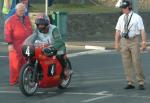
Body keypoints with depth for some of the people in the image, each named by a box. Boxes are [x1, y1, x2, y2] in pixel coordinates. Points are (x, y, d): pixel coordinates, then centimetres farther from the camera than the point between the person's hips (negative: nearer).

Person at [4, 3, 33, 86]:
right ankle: (13, 80, -2)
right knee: (14, 63, -7)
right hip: (15, 46, -5)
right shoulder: (11, 20, -1)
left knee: (25, 63, 7)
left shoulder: (27, 19, 17)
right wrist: (9, 44, -13)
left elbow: (30, 31, 23)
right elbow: (8, 32, -6)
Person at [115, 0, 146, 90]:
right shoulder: (121, 18, 9)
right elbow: (118, 31, 11)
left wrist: (144, 42, -15)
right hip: (124, 41, 4)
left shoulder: (137, 17, -4)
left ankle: (141, 83, 3)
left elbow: (142, 30, -8)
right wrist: (117, 43, 6)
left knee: (136, 62, -6)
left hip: (134, 41, -4)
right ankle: (130, 83, 8)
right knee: (126, 63, 3)